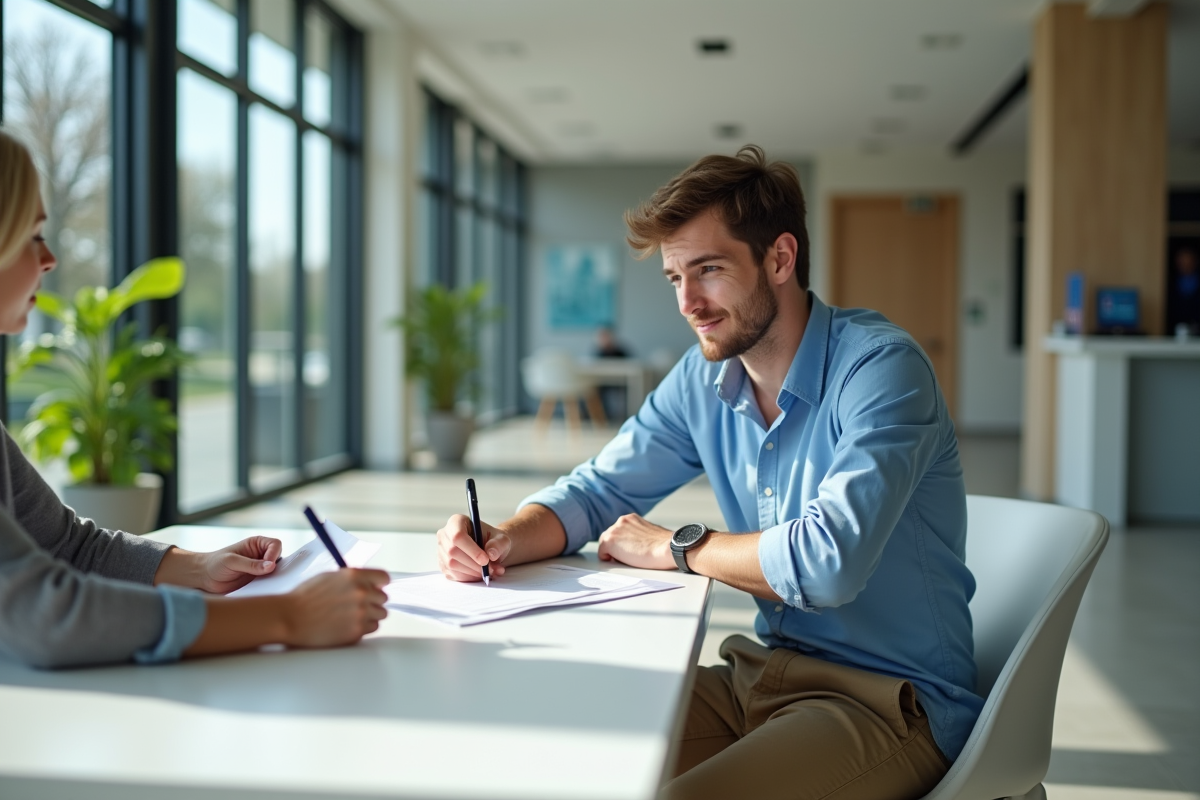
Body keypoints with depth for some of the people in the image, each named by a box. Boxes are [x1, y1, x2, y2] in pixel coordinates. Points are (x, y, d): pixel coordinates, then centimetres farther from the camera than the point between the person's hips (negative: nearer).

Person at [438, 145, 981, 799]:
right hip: (766, 673, 6)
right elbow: (600, 488, 11)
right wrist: (502, 542, -11)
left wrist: (675, 548, -13)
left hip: (889, 698, -6)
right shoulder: (703, 379, 4)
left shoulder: (880, 368, -19)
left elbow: (828, 561, -30)